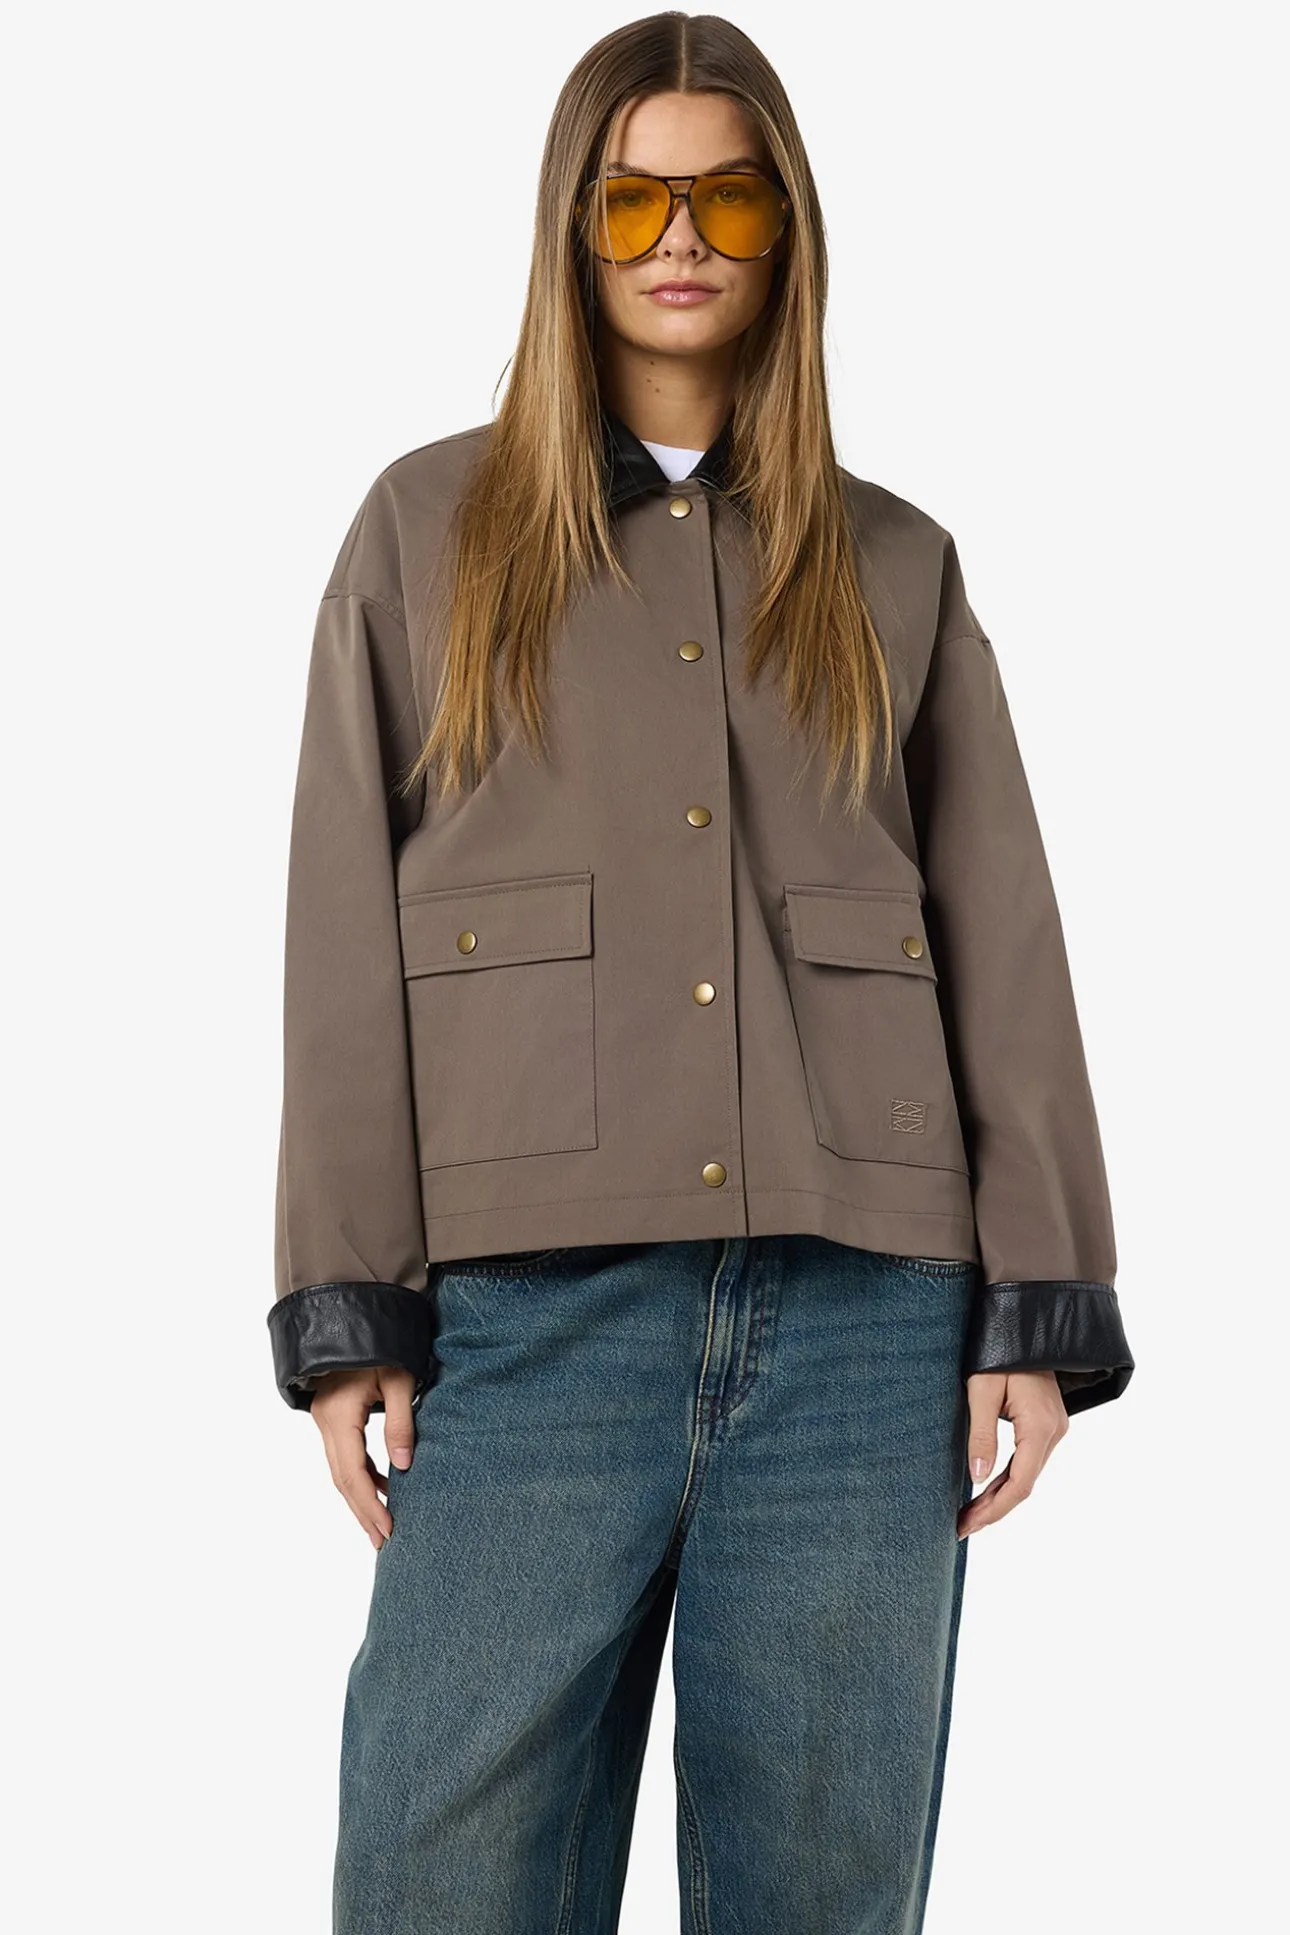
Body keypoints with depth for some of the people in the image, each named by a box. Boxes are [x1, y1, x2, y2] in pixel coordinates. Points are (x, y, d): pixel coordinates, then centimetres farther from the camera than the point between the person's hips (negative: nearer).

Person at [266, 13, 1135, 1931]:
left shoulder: (894, 565, 15)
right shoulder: (432, 527, 12)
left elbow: (1003, 944, 10)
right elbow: (347, 931, 6)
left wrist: (1038, 1307, 0)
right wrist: (346, 1305, -2)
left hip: (866, 1310, 1)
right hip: (533, 1303, -1)